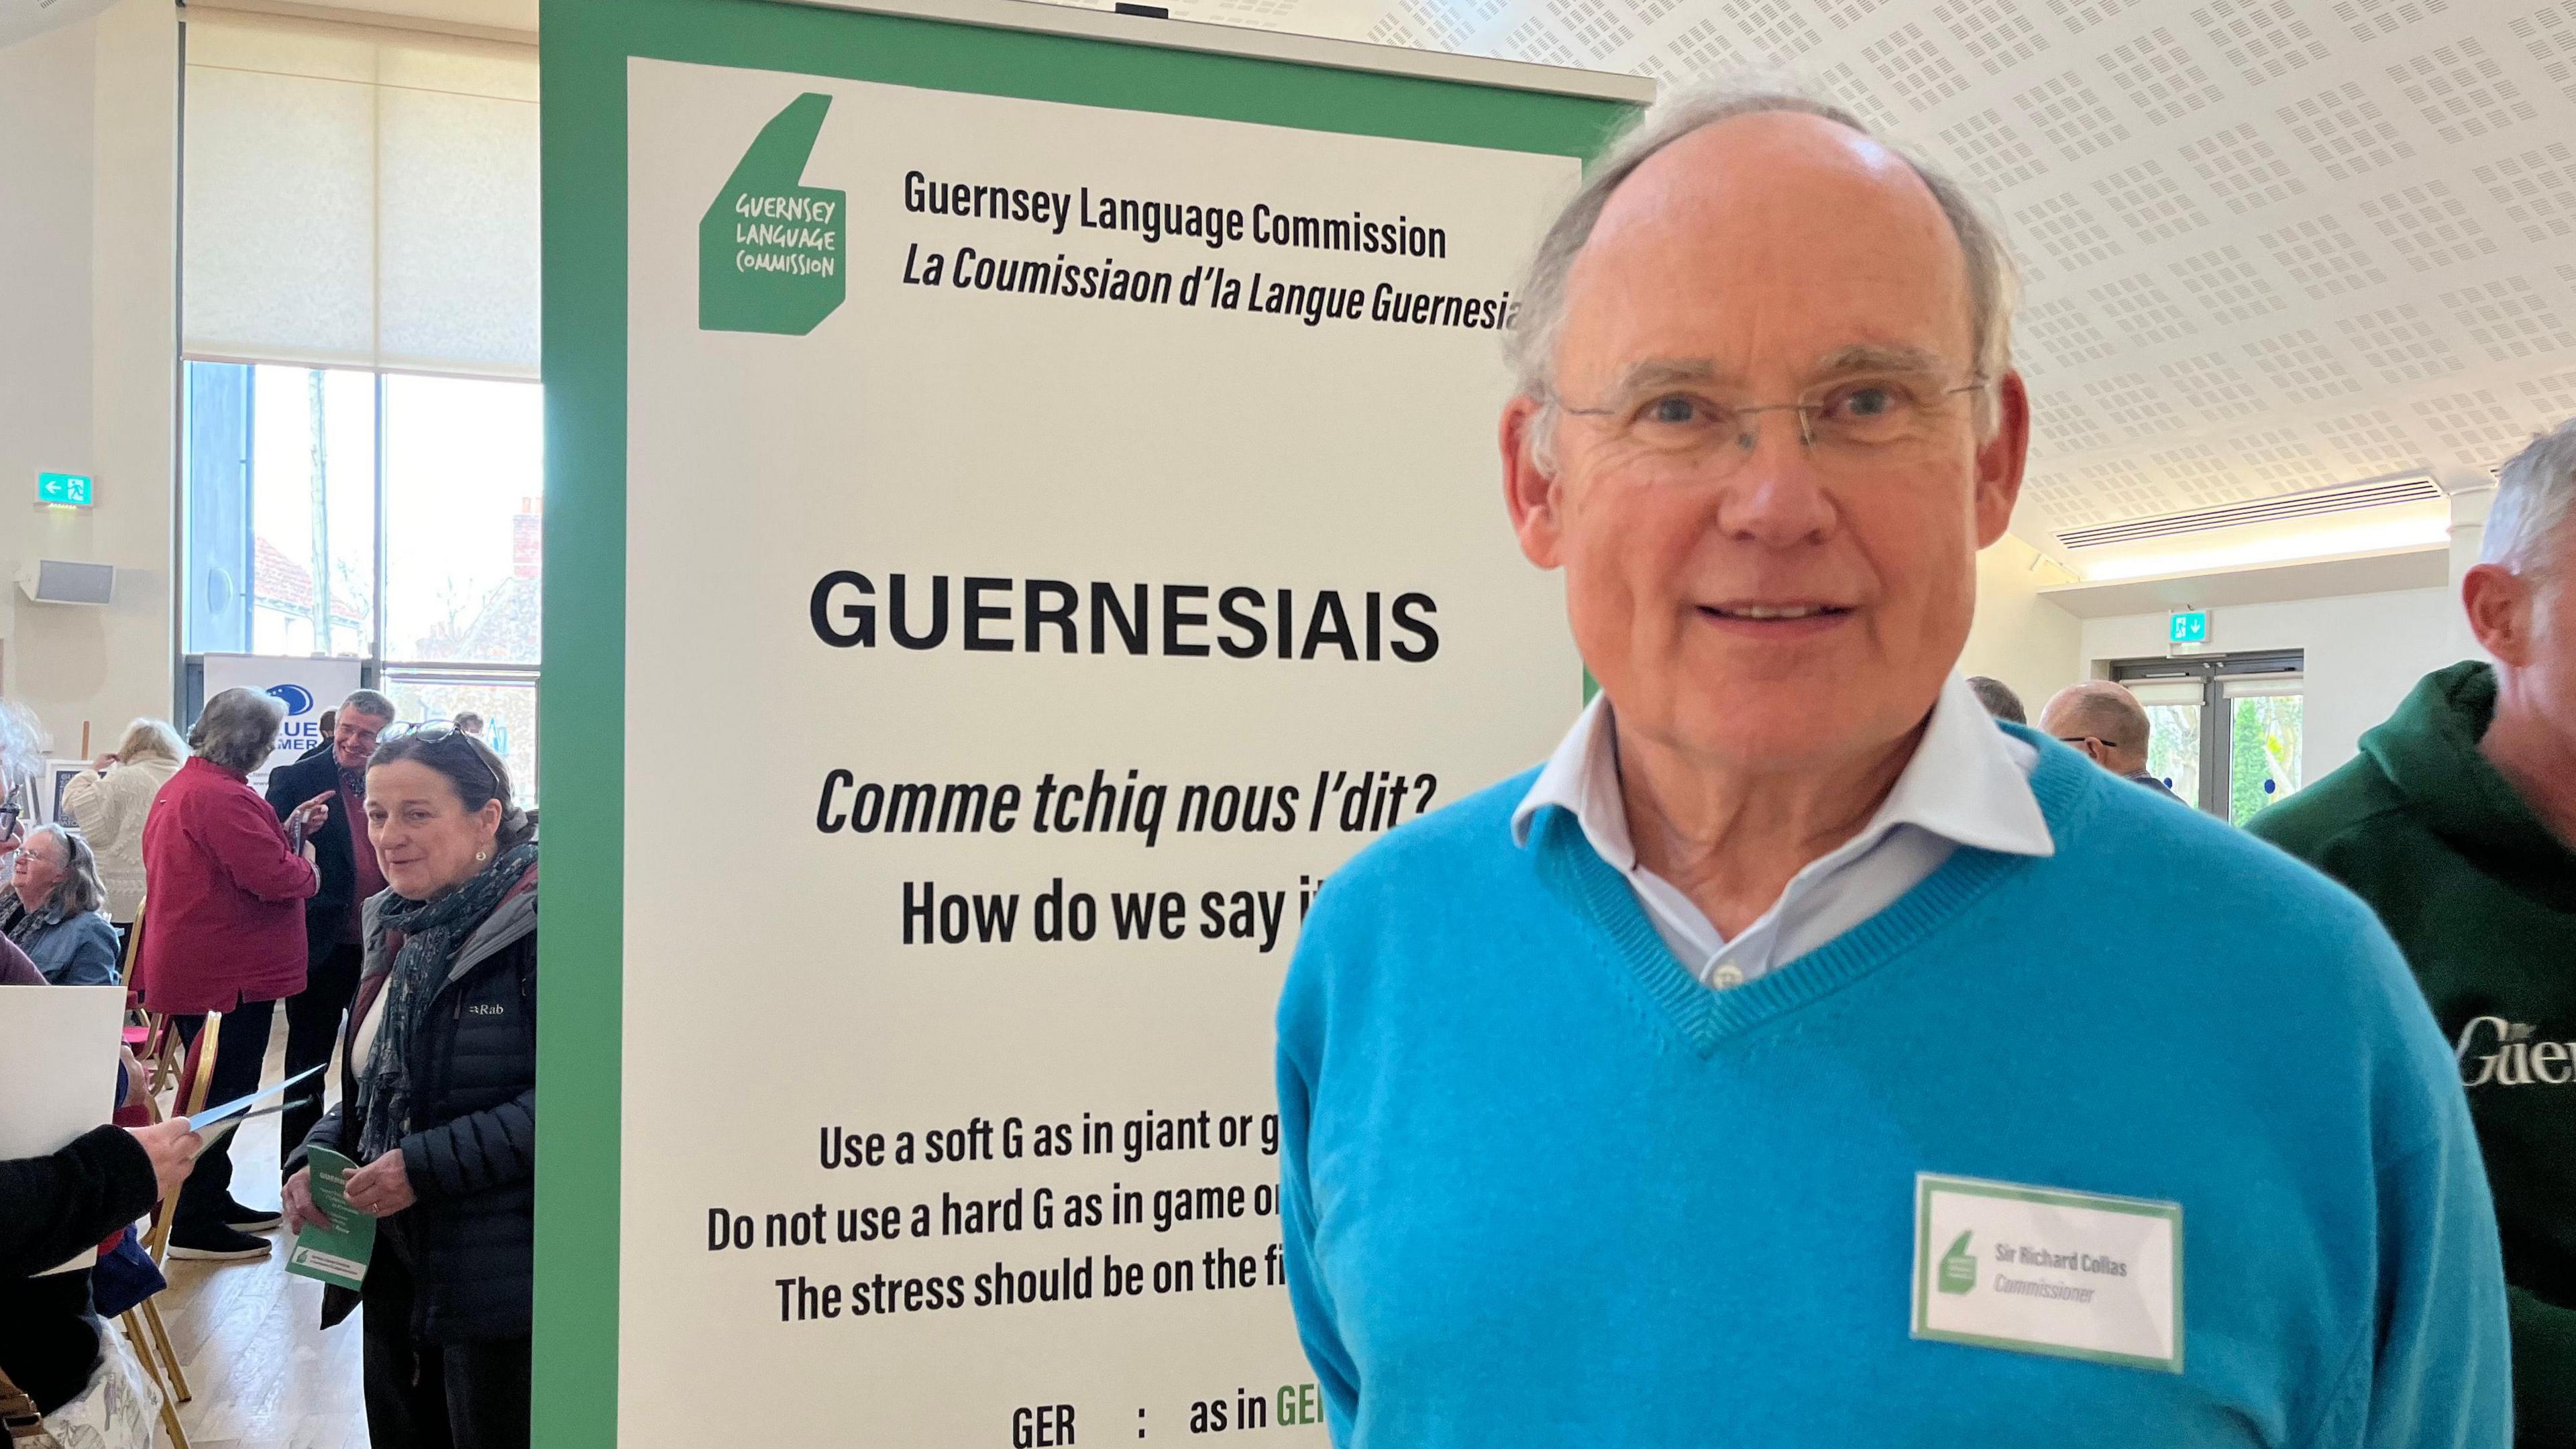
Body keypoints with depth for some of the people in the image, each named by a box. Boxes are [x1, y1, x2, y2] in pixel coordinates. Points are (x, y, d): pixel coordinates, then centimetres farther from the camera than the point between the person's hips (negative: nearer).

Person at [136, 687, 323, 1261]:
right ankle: (194, 1227, 4)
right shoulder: (222, 796, -23)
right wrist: (309, 871, -6)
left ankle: (211, 1202, 31)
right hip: (228, 975, -11)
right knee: (223, 1097, -3)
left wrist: (289, 830, 12)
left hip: (194, 970, 11)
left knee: (214, 1091, 20)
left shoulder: (182, 785, 13)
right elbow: (272, 877, -26)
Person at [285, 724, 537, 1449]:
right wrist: (318, 1157, 2)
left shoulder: (535, 923, -17)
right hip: (396, 1264, 8)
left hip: (497, 1280, -8)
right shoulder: (400, 927, 10)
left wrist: (429, 1165, -23)